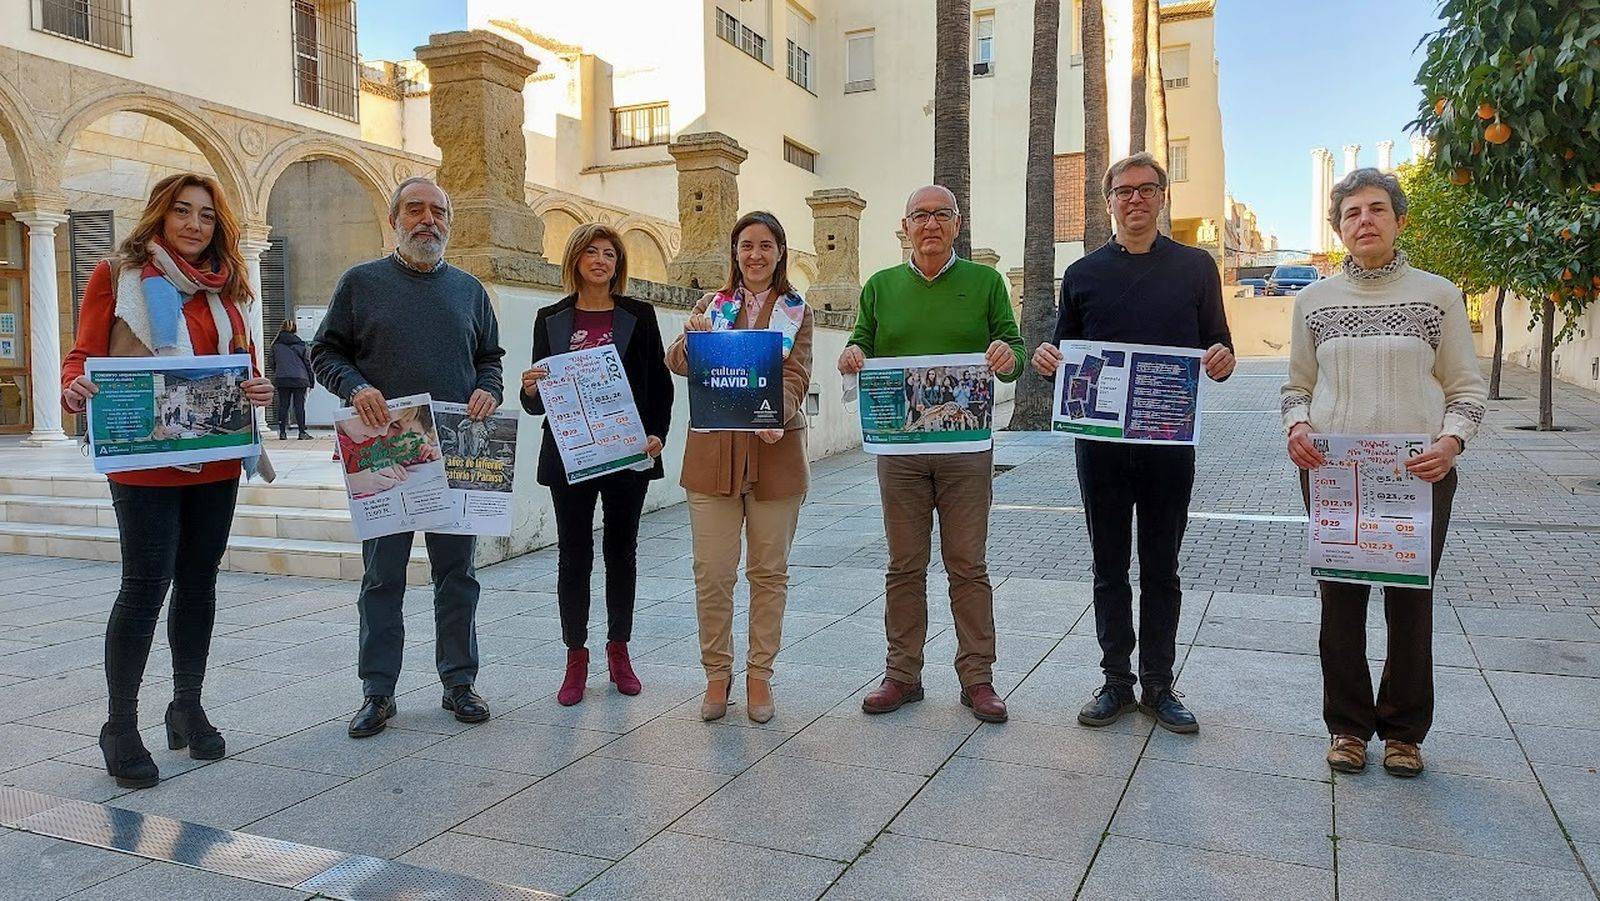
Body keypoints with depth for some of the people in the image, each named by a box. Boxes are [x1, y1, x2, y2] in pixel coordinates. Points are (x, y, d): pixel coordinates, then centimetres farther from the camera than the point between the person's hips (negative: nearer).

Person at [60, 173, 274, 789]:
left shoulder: (228, 287, 13)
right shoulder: (117, 275, 1)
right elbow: (83, 356, -2)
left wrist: (259, 390, -6)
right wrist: (75, 388, -23)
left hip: (216, 462, 5)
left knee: (198, 581, 11)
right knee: (146, 586, -6)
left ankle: (187, 708, 24)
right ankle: (120, 726, 9)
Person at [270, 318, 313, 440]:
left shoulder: (276, 345, 5)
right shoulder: (299, 343, -2)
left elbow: (273, 363, 11)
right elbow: (307, 362, 0)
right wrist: (310, 380, 6)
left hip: (281, 379, 2)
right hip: (299, 379, -2)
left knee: (283, 405, 6)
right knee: (299, 405, -1)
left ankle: (282, 432, 6)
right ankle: (302, 432, -2)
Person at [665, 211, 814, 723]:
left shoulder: (796, 311, 6)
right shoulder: (712, 305, 9)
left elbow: (797, 376, -6)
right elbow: (676, 364, -3)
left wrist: (777, 413, -26)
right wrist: (690, 341, -26)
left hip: (775, 453, 0)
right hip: (713, 453, 1)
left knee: (769, 571, 7)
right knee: (712, 573, 2)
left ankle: (759, 675, 20)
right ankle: (716, 674, 17)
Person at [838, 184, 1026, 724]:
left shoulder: (985, 281, 7)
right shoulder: (881, 286, 11)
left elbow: (1014, 351, 5)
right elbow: (862, 349, 12)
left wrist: (1008, 357, -18)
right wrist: (852, 355, -12)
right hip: (898, 446, 2)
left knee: (967, 565, 3)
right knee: (904, 565, 7)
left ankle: (977, 678, 13)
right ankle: (903, 675, 17)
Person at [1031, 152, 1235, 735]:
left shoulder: (1195, 266, 8)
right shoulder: (1083, 274, 10)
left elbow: (1218, 347, 9)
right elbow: (1064, 353, 12)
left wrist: (1222, 360, -15)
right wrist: (1045, 359, -11)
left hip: (1170, 438, -1)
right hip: (1100, 440, 1)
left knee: (1161, 568, 8)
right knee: (1109, 568, 7)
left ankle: (1158, 685, 18)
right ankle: (1117, 681, 18)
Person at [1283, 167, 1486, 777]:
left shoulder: (1437, 295, 4)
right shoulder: (1314, 300, 8)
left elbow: (1467, 389, 4)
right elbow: (1298, 387, 13)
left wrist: (1451, 442, -14)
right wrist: (1297, 427, -8)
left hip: (1419, 473, -1)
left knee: (1411, 601, 6)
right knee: (1340, 599, 5)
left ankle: (1404, 730, 23)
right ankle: (1348, 725, 21)